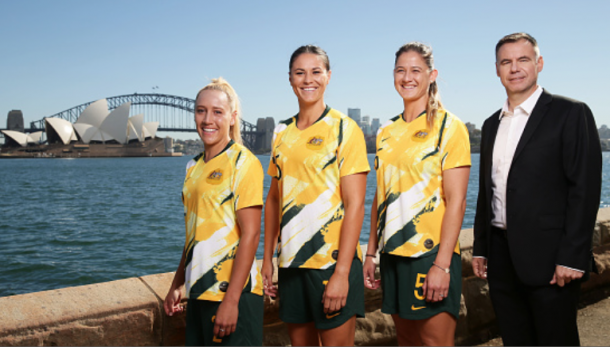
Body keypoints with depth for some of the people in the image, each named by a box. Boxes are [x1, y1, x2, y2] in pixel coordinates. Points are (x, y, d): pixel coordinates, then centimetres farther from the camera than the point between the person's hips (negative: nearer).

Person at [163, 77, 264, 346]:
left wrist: (231, 300, -19)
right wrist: (177, 285, 17)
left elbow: (250, 235, -15)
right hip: (198, 293, 7)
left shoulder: (243, 162, -10)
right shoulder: (193, 166, 12)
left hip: (232, 293, -7)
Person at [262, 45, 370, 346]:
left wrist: (341, 273, -16)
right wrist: (267, 258, 10)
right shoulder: (282, 132, 9)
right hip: (290, 263, 5)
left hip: (332, 262, -5)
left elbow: (355, 205, -11)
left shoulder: (344, 129, -6)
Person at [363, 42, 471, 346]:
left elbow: (456, 201, -11)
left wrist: (442, 264, -17)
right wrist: (371, 252, 11)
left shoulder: (449, 127, -6)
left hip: (431, 253, -5)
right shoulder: (386, 133, 11)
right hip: (393, 253, 6)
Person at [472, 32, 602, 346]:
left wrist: (572, 256, -16)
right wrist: (480, 248, 13)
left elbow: (585, 188, -10)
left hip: (548, 259, -5)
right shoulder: (492, 124, 15)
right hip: (502, 259, 6)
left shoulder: (570, 113, -4)